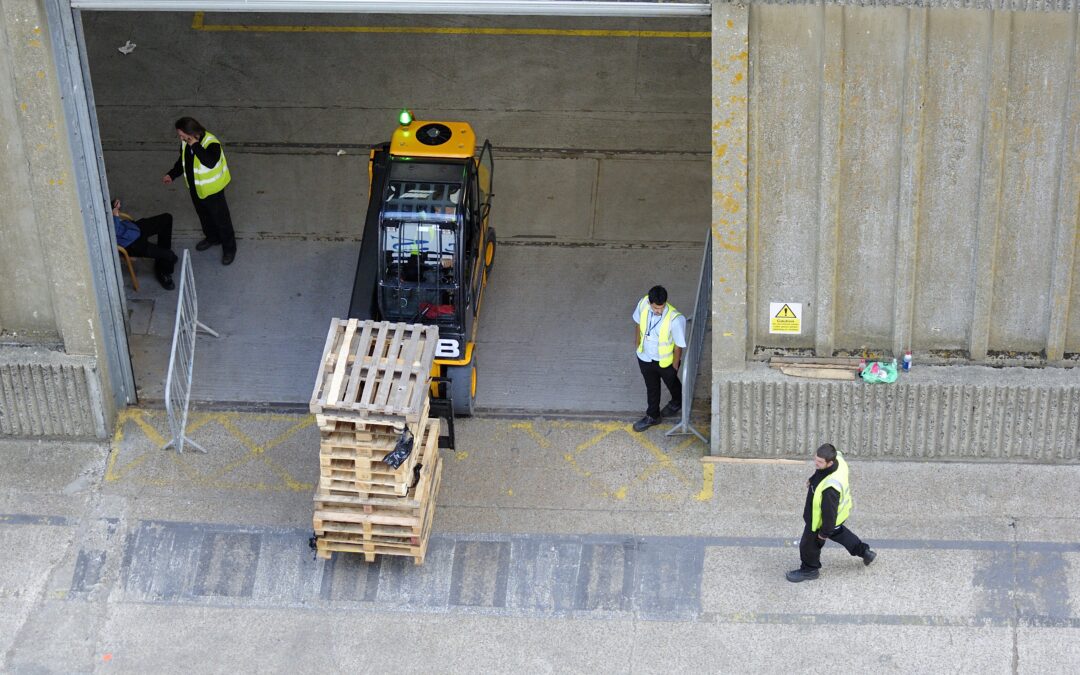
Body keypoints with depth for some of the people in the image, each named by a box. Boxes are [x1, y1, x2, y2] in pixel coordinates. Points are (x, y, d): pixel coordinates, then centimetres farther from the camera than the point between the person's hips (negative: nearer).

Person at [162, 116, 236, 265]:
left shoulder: (211, 144, -34)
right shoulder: (186, 143, -10)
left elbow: (210, 162, -52)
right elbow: (182, 161, 9)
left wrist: (195, 145, -47)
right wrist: (172, 174, -3)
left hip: (212, 190, -7)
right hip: (195, 188, 7)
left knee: (221, 219, 12)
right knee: (204, 215, 28)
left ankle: (229, 248, 32)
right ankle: (212, 238, 54)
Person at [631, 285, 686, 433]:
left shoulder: (676, 319, -39)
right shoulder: (643, 304, -27)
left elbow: (678, 346, -22)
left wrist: (674, 366, -9)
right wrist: (638, 339, 14)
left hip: (665, 360, -3)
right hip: (645, 357, 3)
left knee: (672, 384, 29)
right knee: (651, 387, 27)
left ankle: (677, 404, 62)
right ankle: (653, 416, 51)